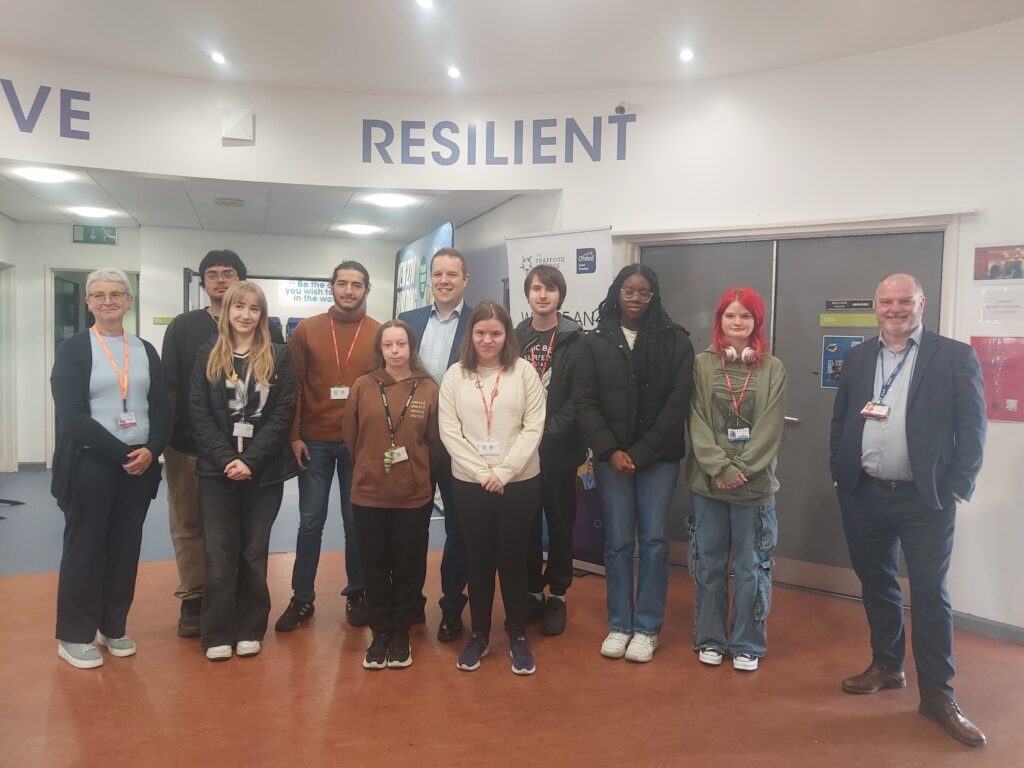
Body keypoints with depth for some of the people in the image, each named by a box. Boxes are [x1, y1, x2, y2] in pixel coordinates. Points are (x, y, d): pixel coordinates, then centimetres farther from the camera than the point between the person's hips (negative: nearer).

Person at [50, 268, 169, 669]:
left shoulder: (145, 350, 10)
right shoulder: (73, 349, -2)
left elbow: (162, 408, 6)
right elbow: (71, 415, -12)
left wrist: (151, 449, -12)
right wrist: (121, 452, -17)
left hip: (139, 464, 4)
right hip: (90, 464, -4)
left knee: (126, 548, 10)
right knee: (85, 547, 4)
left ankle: (113, 627, 25)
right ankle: (74, 635, 18)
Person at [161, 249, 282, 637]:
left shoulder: (263, 330, 3)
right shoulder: (183, 326, 6)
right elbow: (168, 383, 3)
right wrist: (165, 434, -7)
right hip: (187, 444, 1)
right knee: (187, 524, 9)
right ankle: (193, 598, 21)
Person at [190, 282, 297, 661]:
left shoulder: (279, 356, 2)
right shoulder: (208, 355, 5)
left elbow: (283, 413, -4)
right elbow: (199, 414, -1)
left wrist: (250, 461, -13)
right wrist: (227, 459, -13)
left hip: (265, 470, 0)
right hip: (217, 469, 1)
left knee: (254, 552, 8)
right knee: (219, 552, 2)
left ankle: (249, 630, 19)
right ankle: (217, 634, 13)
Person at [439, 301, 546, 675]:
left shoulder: (524, 371, -3)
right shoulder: (455, 376, 1)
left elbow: (534, 427, -6)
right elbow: (449, 431, -2)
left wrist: (503, 471, -13)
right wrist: (482, 473, -11)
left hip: (520, 482, -1)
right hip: (469, 483, 1)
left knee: (513, 558, 7)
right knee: (478, 559, 11)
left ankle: (518, 636, 23)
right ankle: (479, 635, 26)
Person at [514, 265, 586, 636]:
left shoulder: (575, 339, -3)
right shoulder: (516, 337, 7)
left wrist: (547, 432, -15)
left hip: (560, 449, -3)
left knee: (560, 522, 7)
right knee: (526, 523, 9)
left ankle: (557, 595, 21)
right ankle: (532, 591, 23)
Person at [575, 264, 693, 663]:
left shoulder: (675, 341, 0)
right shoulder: (595, 342, 4)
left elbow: (677, 403, -5)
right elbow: (585, 401, 0)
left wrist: (641, 453, -10)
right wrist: (610, 451, -10)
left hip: (658, 457, -1)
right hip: (611, 457, 1)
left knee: (654, 540, 3)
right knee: (617, 541, 5)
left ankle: (647, 628, 16)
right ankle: (618, 625, 18)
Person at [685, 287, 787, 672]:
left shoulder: (773, 369, 1)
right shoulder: (702, 364, 3)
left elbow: (770, 428, -5)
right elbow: (697, 423, -3)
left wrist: (742, 469, -13)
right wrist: (720, 468, -13)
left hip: (755, 483, -1)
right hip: (707, 481, 1)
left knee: (751, 567, 7)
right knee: (709, 564, 11)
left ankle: (747, 644, 23)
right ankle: (709, 639, 25)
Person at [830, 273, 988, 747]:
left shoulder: (955, 357, -3)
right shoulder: (857, 357, 8)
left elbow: (973, 428, -5)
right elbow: (840, 420, 12)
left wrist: (957, 488, -10)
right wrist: (840, 474, 6)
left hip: (924, 499, -4)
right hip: (863, 496, 4)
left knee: (930, 595, 3)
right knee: (876, 586, 15)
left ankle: (937, 694, 15)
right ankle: (887, 666, 33)